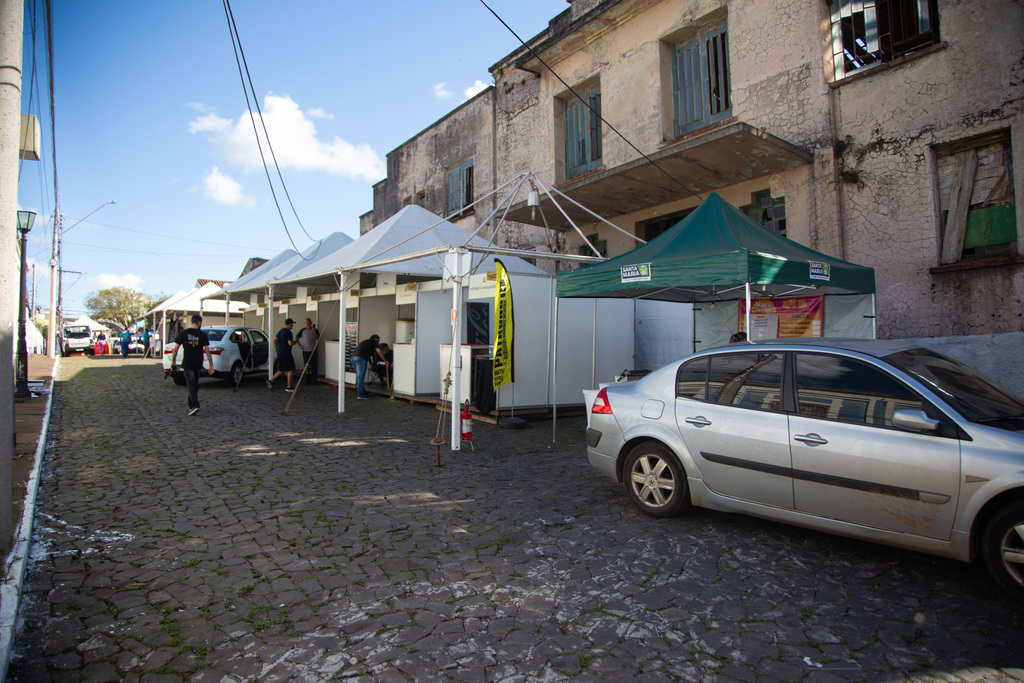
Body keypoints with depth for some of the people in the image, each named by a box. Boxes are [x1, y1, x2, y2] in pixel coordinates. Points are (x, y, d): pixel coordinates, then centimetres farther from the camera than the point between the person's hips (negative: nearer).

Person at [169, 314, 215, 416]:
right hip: (198, 365, 2)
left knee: (191, 384, -3)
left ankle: (194, 405, -16)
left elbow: (175, 349, -2)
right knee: (195, 384, 16)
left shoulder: (183, 333, -3)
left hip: (187, 364, -2)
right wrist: (211, 365, -1)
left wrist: (173, 362, 9)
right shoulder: (203, 335, -2)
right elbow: (207, 351, -4)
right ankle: (191, 404, 25)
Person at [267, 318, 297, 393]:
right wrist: (295, 341, -1)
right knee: (290, 370, -1)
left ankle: (271, 381, 8)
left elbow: (274, 340, 18)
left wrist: (276, 350, 19)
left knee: (281, 370, 18)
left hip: (279, 354, 9)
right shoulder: (288, 332, -15)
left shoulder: (280, 331, 13)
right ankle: (288, 387, 0)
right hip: (286, 354, -9)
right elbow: (290, 343, -22)